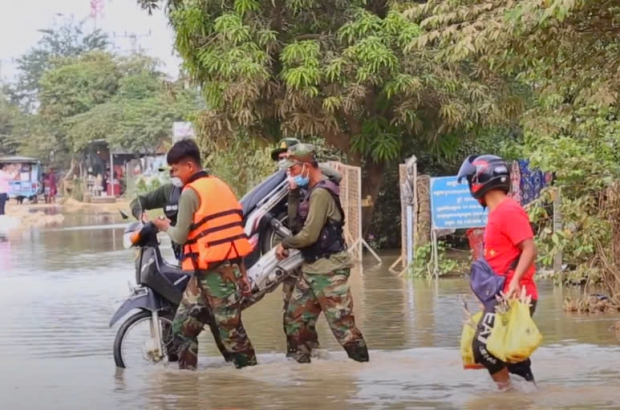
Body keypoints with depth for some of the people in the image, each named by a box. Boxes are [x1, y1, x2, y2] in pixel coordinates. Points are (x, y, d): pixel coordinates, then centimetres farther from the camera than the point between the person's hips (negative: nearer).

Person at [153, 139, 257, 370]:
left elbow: (180, 236, -12)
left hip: (211, 270, -9)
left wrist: (166, 227, 10)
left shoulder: (190, 193, -11)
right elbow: (235, 231, 15)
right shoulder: (220, 186, 15)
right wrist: (241, 270, 17)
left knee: (230, 328, -4)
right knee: (183, 325, 12)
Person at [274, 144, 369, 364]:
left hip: (329, 269, -10)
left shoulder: (321, 193, -17)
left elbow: (309, 235, -22)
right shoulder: (312, 192, 14)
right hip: (311, 268, 10)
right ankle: (302, 362, 22)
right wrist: (293, 193, 5)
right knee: (296, 319, 13)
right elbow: (294, 221, 15)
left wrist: (284, 244, -5)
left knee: (342, 323, -10)